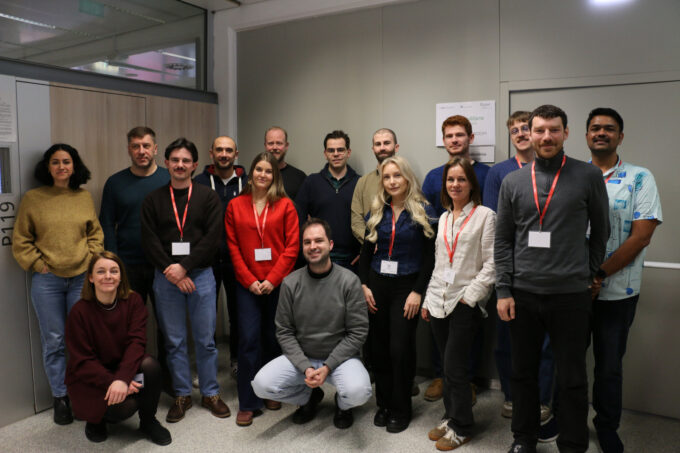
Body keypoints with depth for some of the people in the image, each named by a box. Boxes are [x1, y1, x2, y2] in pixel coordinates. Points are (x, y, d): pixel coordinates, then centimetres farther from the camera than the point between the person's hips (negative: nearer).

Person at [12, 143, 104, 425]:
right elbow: (20, 241, 4)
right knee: (54, 341, 6)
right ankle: (60, 397, 21)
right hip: (47, 281, -1)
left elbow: (95, 234, 11)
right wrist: (37, 264, -4)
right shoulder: (32, 199, 0)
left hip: (82, 278, 1)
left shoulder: (84, 197, 5)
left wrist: (91, 260, 0)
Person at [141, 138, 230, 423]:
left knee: (205, 339, 5)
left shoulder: (208, 197, 3)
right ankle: (182, 395, 23)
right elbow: (150, 241, 0)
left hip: (200, 274, -1)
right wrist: (171, 271, -11)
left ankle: (210, 393, 20)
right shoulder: (153, 200, 7)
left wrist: (184, 266, -13)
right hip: (166, 278, 1)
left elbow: (212, 237, -6)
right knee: (174, 341, 9)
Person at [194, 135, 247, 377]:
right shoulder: (199, 183, 2)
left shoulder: (247, 183, 5)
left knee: (238, 312, 11)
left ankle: (237, 359, 28)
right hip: (208, 260, -1)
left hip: (238, 260, 1)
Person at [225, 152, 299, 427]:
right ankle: (248, 403, 8)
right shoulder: (235, 206, 6)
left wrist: (272, 279, -10)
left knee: (274, 338, 9)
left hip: (278, 283, 0)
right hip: (248, 284, 0)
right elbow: (233, 247, 4)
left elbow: (292, 246, -3)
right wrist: (249, 280, -6)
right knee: (249, 339, -3)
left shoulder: (285, 205, 2)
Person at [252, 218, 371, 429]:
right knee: (262, 384, -20)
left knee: (358, 391, -31)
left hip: (340, 357, -2)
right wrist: (305, 367, -14)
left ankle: (342, 405, 11)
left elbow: (358, 332, -9)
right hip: (300, 357, 2)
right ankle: (309, 396, 13)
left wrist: (327, 367, -15)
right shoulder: (290, 283, -4)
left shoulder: (349, 281, -10)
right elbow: (284, 332, -2)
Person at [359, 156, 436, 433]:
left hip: (406, 287, -4)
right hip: (377, 284, 4)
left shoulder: (423, 212, -4)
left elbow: (430, 256, -6)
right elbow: (366, 252, 11)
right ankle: (384, 403, 24)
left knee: (400, 349, -4)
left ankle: (401, 410, 15)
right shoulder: (376, 212, 8)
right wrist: (364, 285, 2)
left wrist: (418, 292, -12)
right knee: (378, 348, 7)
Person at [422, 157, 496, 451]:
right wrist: (427, 299, 15)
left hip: (466, 303, -5)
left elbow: (491, 263, -8)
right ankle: (450, 418, 27)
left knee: (455, 366, -3)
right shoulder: (443, 219, 15)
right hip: (439, 302, 5)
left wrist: (470, 295, -13)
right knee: (447, 366, 12)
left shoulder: (485, 216, -4)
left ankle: (461, 428, 15)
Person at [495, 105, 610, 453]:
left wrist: (588, 275, 4)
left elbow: (600, 233, 6)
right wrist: (503, 290, 0)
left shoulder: (589, 177, -1)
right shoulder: (512, 182, 4)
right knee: (523, 372, 14)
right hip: (523, 294, 2)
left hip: (571, 296, -2)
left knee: (572, 378, 9)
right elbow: (502, 241, 4)